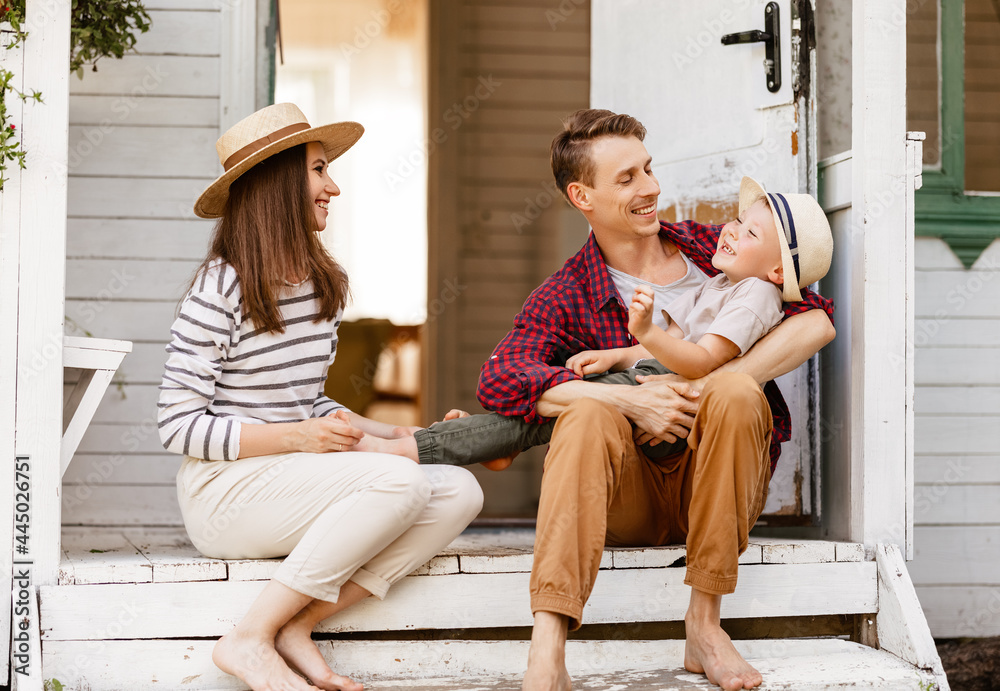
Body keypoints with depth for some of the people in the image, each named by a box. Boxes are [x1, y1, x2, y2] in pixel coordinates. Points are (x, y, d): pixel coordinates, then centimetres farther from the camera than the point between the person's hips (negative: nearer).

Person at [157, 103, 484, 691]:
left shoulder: (327, 284, 13)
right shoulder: (222, 288, -11)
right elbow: (179, 426, -12)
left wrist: (393, 435, 5)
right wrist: (297, 437, -19)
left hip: (294, 480, 8)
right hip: (224, 491, -8)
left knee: (460, 491, -12)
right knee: (400, 483, -28)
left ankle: (297, 627, -16)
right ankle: (250, 640, -21)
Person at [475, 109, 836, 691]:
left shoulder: (712, 249, 8)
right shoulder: (566, 296, 2)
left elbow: (816, 321, -4)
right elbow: (499, 379, -16)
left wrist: (708, 387, -17)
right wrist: (631, 401, -26)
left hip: (716, 490, 1)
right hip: (628, 502, -1)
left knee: (737, 393, -28)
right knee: (590, 408, -30)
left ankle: (705, 624, -23)